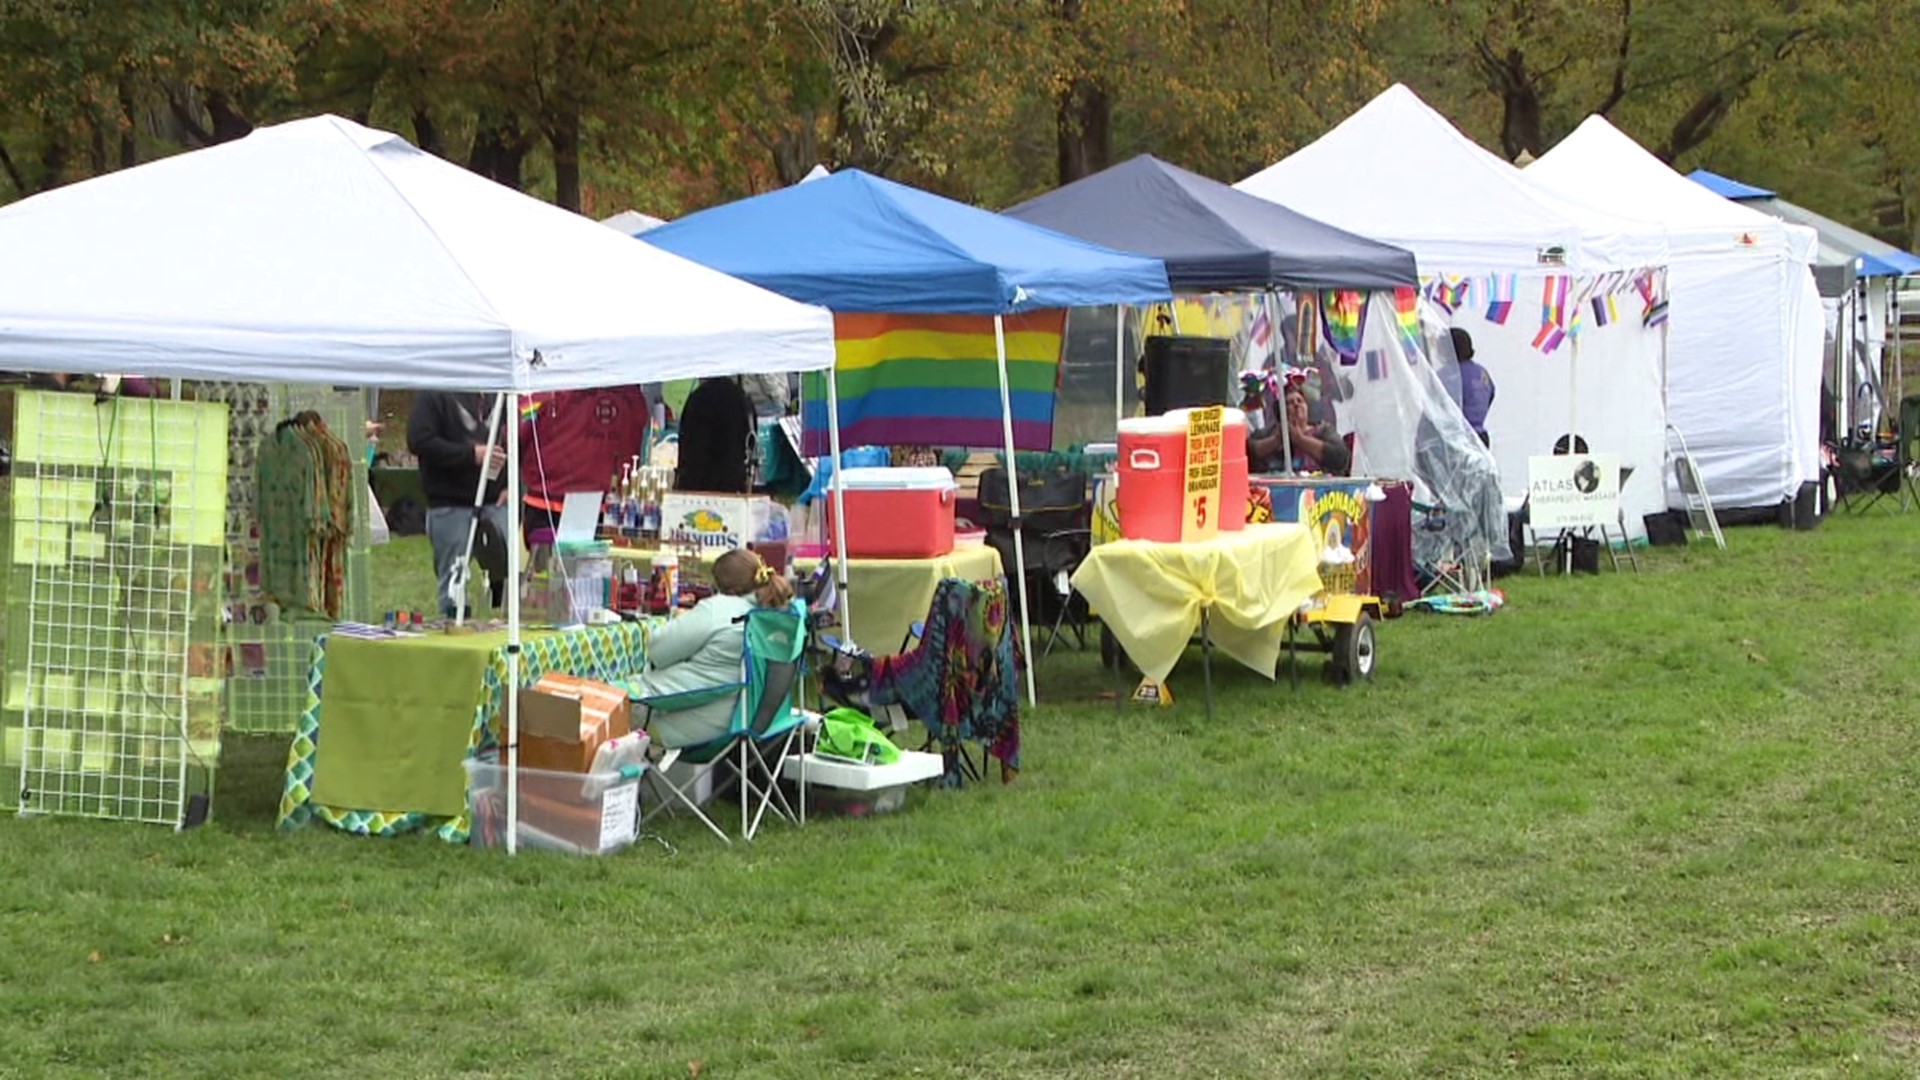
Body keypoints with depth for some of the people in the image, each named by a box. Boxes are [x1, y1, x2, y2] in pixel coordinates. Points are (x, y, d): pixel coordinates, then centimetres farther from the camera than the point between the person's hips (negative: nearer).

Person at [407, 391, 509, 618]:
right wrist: (472, 454, -19)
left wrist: (510, 484, 7)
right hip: (451, 506, -5)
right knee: (455, 579, -1)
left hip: (494, 502, 5)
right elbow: (419, 441, -16)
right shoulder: (432, 395, -5)